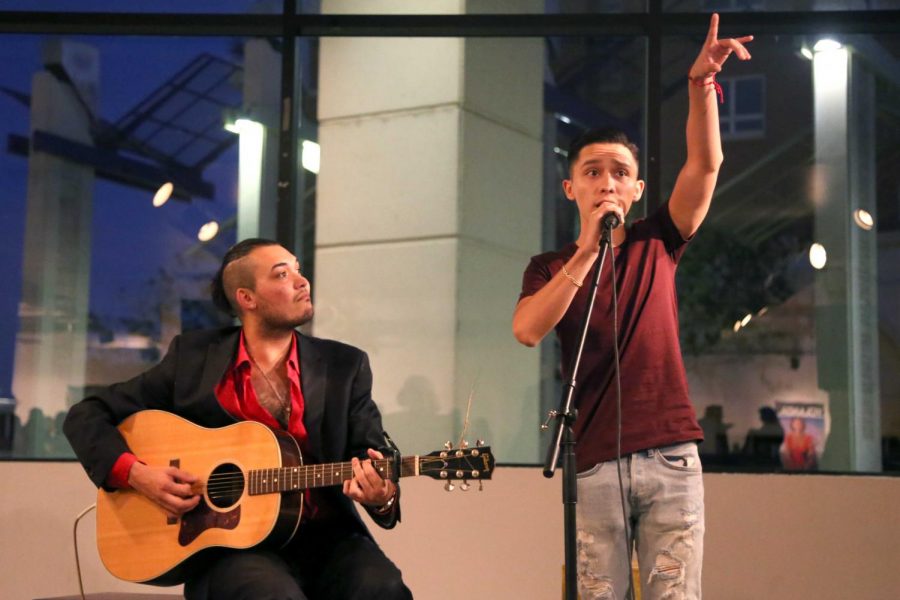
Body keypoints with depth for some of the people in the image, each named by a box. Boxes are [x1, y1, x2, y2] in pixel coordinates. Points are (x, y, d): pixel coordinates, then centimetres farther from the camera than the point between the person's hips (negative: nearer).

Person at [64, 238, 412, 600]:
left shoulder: (344, 365, 7)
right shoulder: (192, 357, 4)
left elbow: (372, 457, 2)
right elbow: (87, 415, 8)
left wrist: (382, 495, -22)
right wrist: (135, 473, -10)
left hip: (325, 537, 2)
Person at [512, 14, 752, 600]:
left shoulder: (657, 244, 12)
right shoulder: (550, 266, 9)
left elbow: (706, 164, -1)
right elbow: (527, 331, -12)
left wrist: (701, 83, -14)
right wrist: (586, 252, -17)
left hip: (671, 457, 1)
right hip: (597, 463, -1)